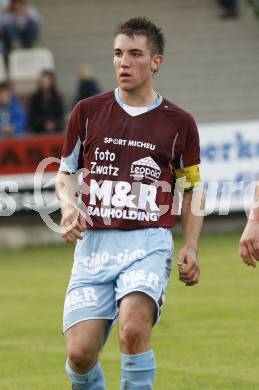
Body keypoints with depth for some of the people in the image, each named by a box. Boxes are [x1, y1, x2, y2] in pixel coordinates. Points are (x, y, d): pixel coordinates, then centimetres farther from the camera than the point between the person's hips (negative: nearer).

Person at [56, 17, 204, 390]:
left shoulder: (179, 123, 5)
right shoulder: (87, 112, 8)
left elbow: (192, 188, 15)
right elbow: (65, 173, 17)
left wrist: (191, 249, 3)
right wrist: (68, 204, -5)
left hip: (148, 245, -2)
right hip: (93, 245, 2)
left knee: (133, 328, -29)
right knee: (79, 353, -9)